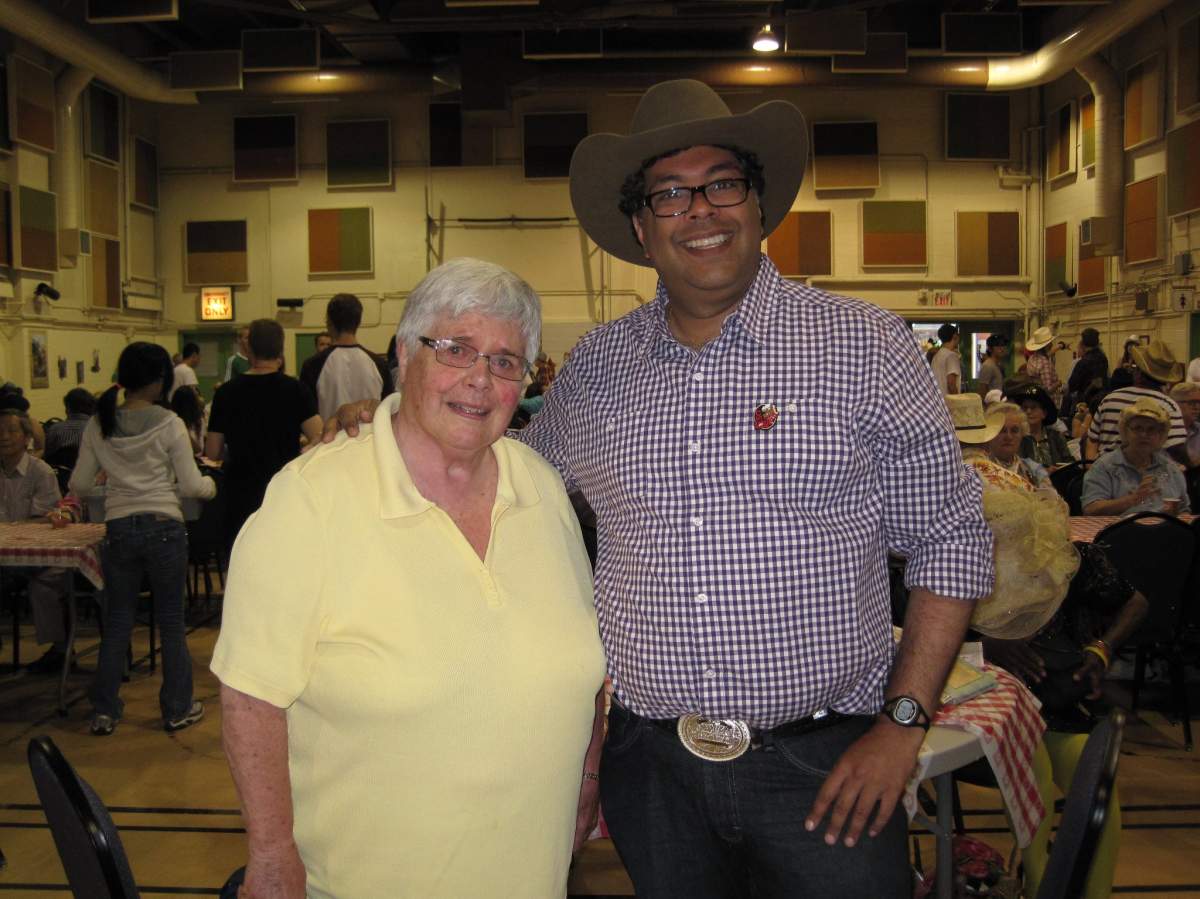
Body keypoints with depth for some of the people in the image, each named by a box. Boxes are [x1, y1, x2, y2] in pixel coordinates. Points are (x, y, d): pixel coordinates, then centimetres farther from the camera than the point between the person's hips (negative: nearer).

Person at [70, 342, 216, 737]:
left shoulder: (99, 425, 1)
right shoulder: (169, 424, -9)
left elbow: (79, 485, 6)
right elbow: (191, 485, -7)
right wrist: (212, 485, 13)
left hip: (119, 529, 3)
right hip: (164, 527, -3)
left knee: (117, 622, 14)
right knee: (171, 621, 9)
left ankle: (104, 711, 19)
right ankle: (178, 709, 18)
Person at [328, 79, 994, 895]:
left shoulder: (864, 347, -6)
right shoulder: (595, 367, 3)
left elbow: (950, 539, -3)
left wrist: (903, 724, -8)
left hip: (823, 766, -2)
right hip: (653, 764, 3)